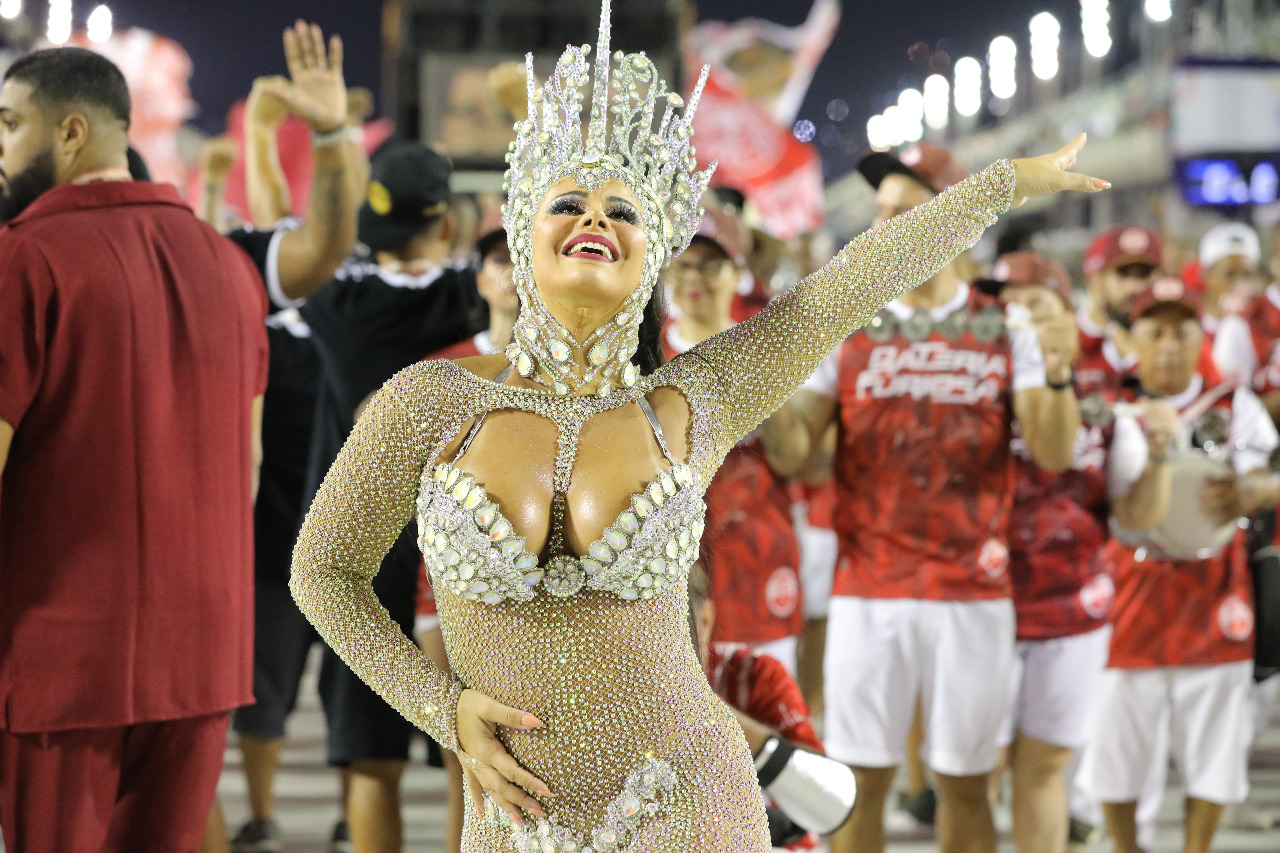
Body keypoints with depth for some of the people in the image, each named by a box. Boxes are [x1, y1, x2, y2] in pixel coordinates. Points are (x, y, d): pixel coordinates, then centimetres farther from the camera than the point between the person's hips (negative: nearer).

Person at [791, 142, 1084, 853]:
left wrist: (1059, 374, -21)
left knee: (965, 779, 8)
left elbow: (1055, 455, -4)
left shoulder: (1006, 331, 4)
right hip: (868, 589, 0)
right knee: (864, 776, 4)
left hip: (973, 590, 0)